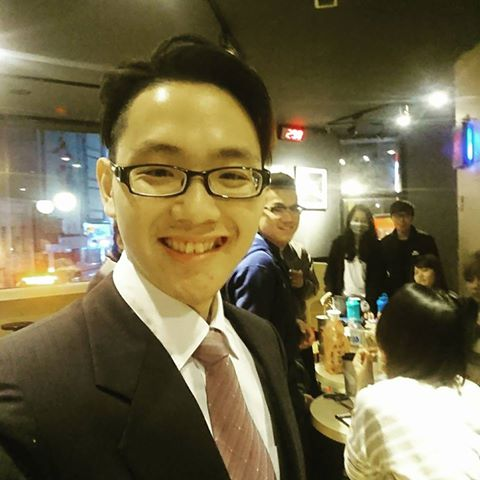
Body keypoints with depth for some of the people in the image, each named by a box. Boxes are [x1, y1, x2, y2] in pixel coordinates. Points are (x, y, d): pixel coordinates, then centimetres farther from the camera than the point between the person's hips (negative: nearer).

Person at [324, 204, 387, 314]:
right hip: (343, 298, 0)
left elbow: (379, 275, 2)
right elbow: (330, 271, 3)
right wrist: (330, 293, -8)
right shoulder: (339, 243, 4)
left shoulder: (374, 245, 3)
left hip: (366, 300, 0)